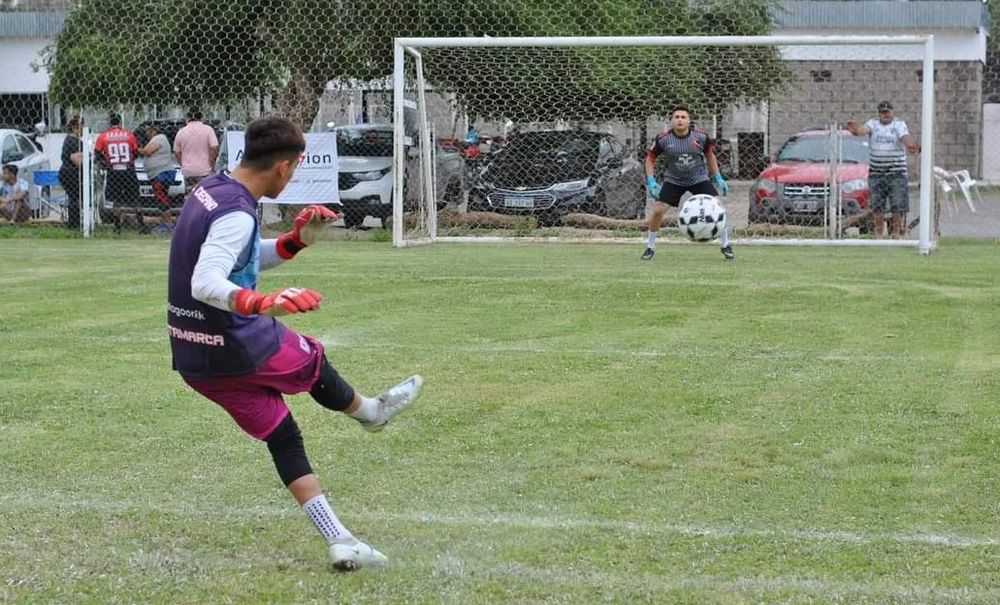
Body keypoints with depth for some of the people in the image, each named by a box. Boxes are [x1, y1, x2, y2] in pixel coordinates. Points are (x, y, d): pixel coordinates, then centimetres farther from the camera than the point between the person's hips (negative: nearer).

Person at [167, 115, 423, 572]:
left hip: (193, 359, 9)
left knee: (283, 438, 13)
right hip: (239, 348, -9)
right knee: (312, 360, 21)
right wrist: (261, 304, -51)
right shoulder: (236, 215, -24)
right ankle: (369, 411, 50)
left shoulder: (209, 190, 7)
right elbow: (205, 283, -36)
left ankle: (338, 540, 12)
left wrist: (297, 240, 8)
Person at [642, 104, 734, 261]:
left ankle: (726, 246, 6)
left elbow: (710, 155, 4)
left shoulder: (701, 136, -14)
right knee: (657, 210, -12)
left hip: (699, 178, 0)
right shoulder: (663, 139, -16)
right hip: (673, 180, 0)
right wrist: (651, 182, -11)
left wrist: (718, 178, 4)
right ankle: (650, 247, 8)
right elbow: (650, 158, -2)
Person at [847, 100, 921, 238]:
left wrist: (911, 144, -44)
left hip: (896, 171, -2)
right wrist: (856, 130, -42)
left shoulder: (899, 124, -1)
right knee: (877, 205, 5)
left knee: (898, 205, -5)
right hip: (876, 172, 2)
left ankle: (897, 231, 4)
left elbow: (905, 137, -20)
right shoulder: (874, 123, 4)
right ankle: (879, 233, 14)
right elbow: (864, 129, -17)